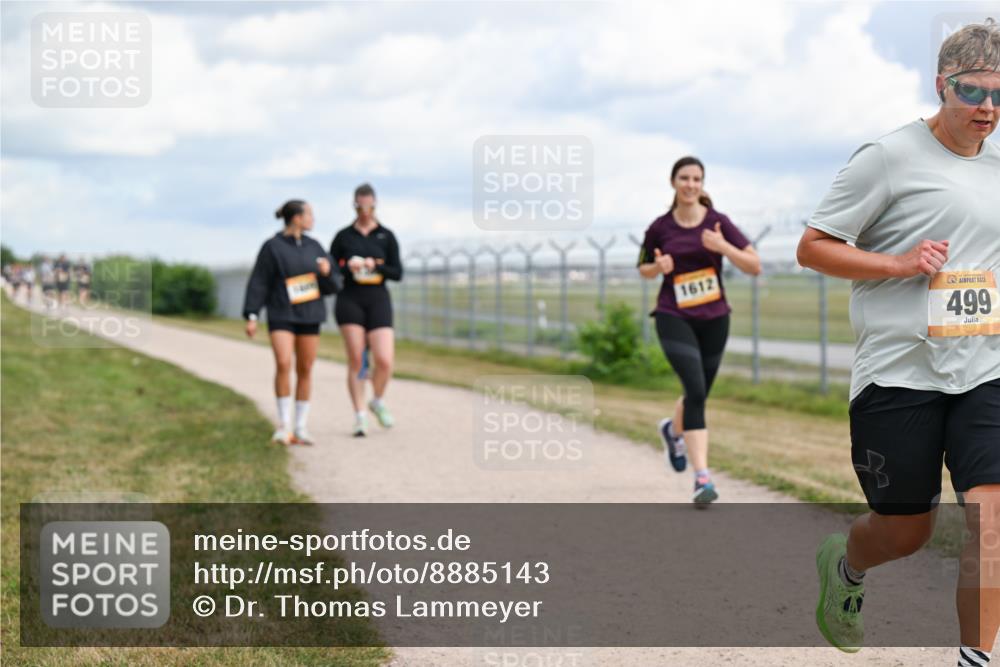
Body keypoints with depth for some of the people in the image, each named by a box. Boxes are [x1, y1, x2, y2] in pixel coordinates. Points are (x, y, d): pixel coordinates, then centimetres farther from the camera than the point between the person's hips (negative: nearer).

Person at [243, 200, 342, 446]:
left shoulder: (313, 247, 7)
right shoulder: (272, 247, -6)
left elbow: (333, 285, 8)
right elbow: (258, 284, -7)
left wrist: (327, 272, -14)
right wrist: (251, 316, -13)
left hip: (309, 316, 4)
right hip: (281, 316, -4)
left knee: (305, 370, 5)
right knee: (283, 364, -20)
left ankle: (300, 428, 13)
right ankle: (284, 425, -9)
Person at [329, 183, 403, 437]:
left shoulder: (386, 236, 6)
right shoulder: (343, 236, 6)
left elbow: (398, 273, 4)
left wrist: (376, 266, -14)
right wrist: (347, 267, -12)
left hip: (378, 300, 0)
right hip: (350, 300, 0)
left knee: (385, 361, -10)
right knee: (356, 361, -3)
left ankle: (378, 401, 19)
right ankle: (360, 416, 6)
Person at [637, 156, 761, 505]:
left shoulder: (717, 222, -4)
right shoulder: (660, 227, -2)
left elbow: (755, 266, -7)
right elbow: (644, 268, 13)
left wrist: (723, 247, -23)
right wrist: (659, 267, -10)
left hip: (714, 319, 2)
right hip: (674, 318, -2)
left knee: (699, 395, 15)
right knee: (696, 391, -20)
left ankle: (673, 431, 52)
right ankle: (702, 478, -20)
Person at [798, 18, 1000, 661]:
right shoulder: (890, 157, -6)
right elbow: (812, 247, -6)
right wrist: (898, 264, -17)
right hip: (898, 373, -4)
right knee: (907, 530, 8)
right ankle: (844, 564, 43)